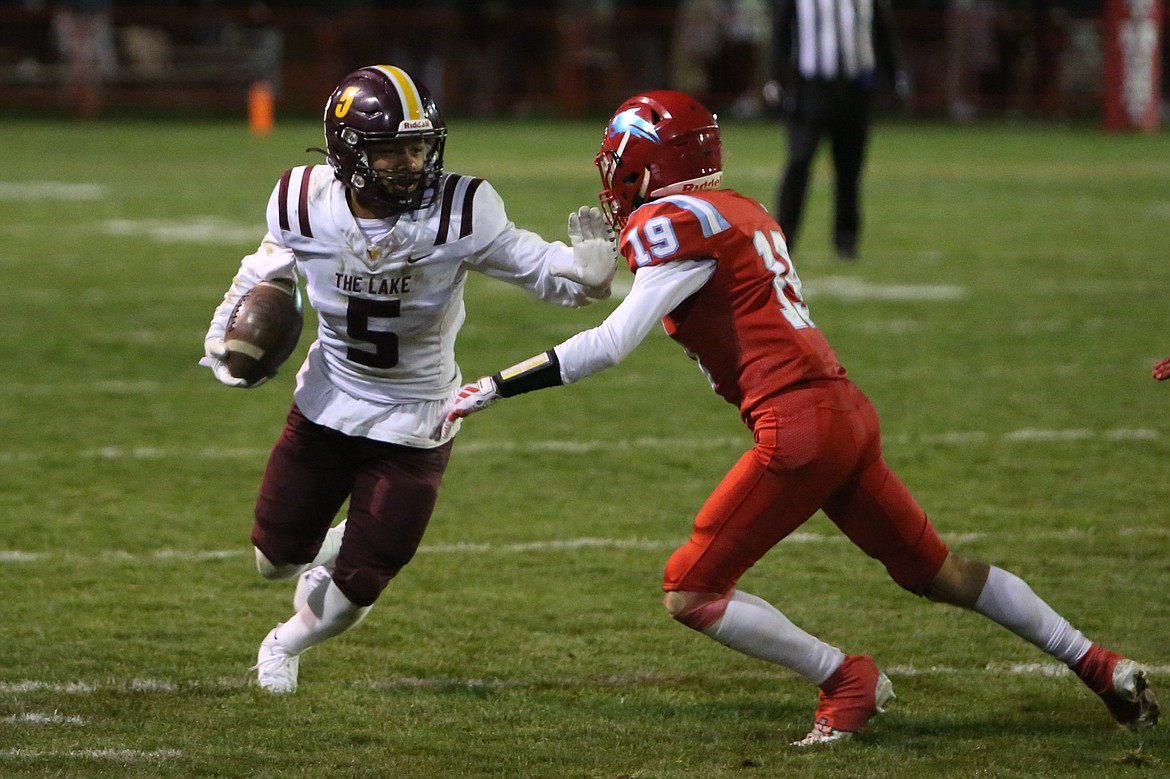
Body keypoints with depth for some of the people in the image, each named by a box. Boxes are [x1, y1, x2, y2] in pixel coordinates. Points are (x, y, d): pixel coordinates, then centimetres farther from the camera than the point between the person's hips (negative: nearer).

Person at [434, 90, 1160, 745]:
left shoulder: (671, 221, -9)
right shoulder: (742, 213, 17)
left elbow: (612, 344, -17)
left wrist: (491, 389, -16)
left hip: (799, 427, -9)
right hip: (848, 412, 9)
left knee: (691, 593, -1)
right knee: (937, 571, 21)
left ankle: (845, 677, -2)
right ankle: (1100, 665, 26)